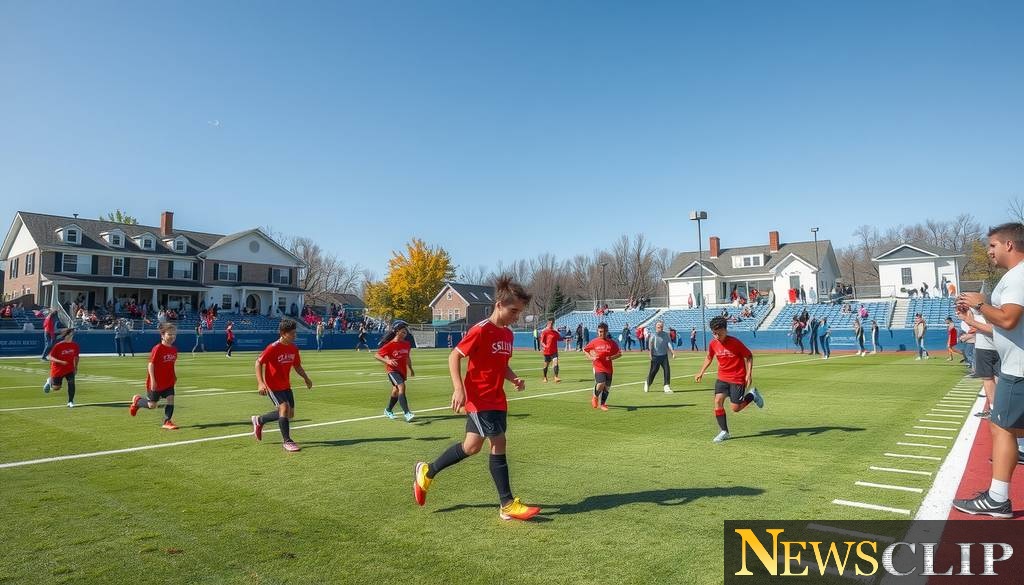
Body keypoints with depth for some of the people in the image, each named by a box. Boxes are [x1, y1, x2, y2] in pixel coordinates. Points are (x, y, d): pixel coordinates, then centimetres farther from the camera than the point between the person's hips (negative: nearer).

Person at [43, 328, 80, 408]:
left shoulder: (74, 345, -4)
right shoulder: (58, 346, -17)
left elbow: (76, 357, 11)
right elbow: (50, 357, -15)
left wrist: (76, 367, 8)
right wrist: (60, 361, -31)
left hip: (69, 369, 2)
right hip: (58, 369, -2)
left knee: (71, 382, -19)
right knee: (56, 388, 10)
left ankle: (70, 402, -9)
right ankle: (50, 381, 46)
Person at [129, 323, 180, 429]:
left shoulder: (174, 349, 3)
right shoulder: (157, 349, -18)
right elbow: (151, 364, -18)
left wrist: (174, 376, 13)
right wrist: (152, 380, -22)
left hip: (169, 382, 5)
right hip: (156, 383, -5)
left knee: (170, 399, -8)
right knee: (152, 405, 7)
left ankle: (167, 422, 1)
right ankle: (137, 401, 37)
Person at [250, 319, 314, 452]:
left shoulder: (293, 348, 0)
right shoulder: (273, 348, -19)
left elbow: (297, 366, 13)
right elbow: (258, 362, -18)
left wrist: (306, 378, 0)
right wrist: (260, 383, -28)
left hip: (286, 385, 7)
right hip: (272, 385, -7)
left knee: (290, 414, 9)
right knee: (284, 407, -21)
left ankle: (259, 420, 31)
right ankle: (287, 441, -9)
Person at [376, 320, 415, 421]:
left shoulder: (407, 344, 5)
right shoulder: (389, 345, -14)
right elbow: (376, 355, -13)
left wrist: (410, 368, 21)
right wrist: (387, 361, -26)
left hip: (402, 371, 7)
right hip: (392, 370, -7)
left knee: (396, 391, 19)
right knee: (401, 387, -26)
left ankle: (388, 410, 42)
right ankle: (406, 413, -31)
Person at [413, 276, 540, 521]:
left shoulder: (508, 334, 8)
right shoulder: (480, 331, -16)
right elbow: (454, 357, -13)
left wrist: (514, 378, 1)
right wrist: (458, 389, -22)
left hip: (497, 400, 8)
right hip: (478, 399, -8)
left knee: (472, 446, 10)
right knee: (499, 444, -8)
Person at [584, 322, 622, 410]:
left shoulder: (612, 342, 1)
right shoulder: (594, 342, -2)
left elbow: (619, 353, 7)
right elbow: (584, 350, 10)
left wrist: (611, 357, -11)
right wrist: (591, 358, -6)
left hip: (609, 368, 3)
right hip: (598, 367, -3)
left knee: (607, 387, 8)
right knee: (601, 384, -21)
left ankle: (602, 404, 28)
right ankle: (595, 397, 9)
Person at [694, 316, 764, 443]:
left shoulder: (735, 343, -18)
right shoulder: (713, 344, -4)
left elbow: (749, 356, -7)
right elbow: (709, 358, 16)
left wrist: (749, 374, -15)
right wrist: (701, 372, 10)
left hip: (738, 379, -5)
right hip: (722, 378, 5)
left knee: (735, 408, -3)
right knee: (718, 401, -12)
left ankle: (752, 395, 26)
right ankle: (724, 431, 1)